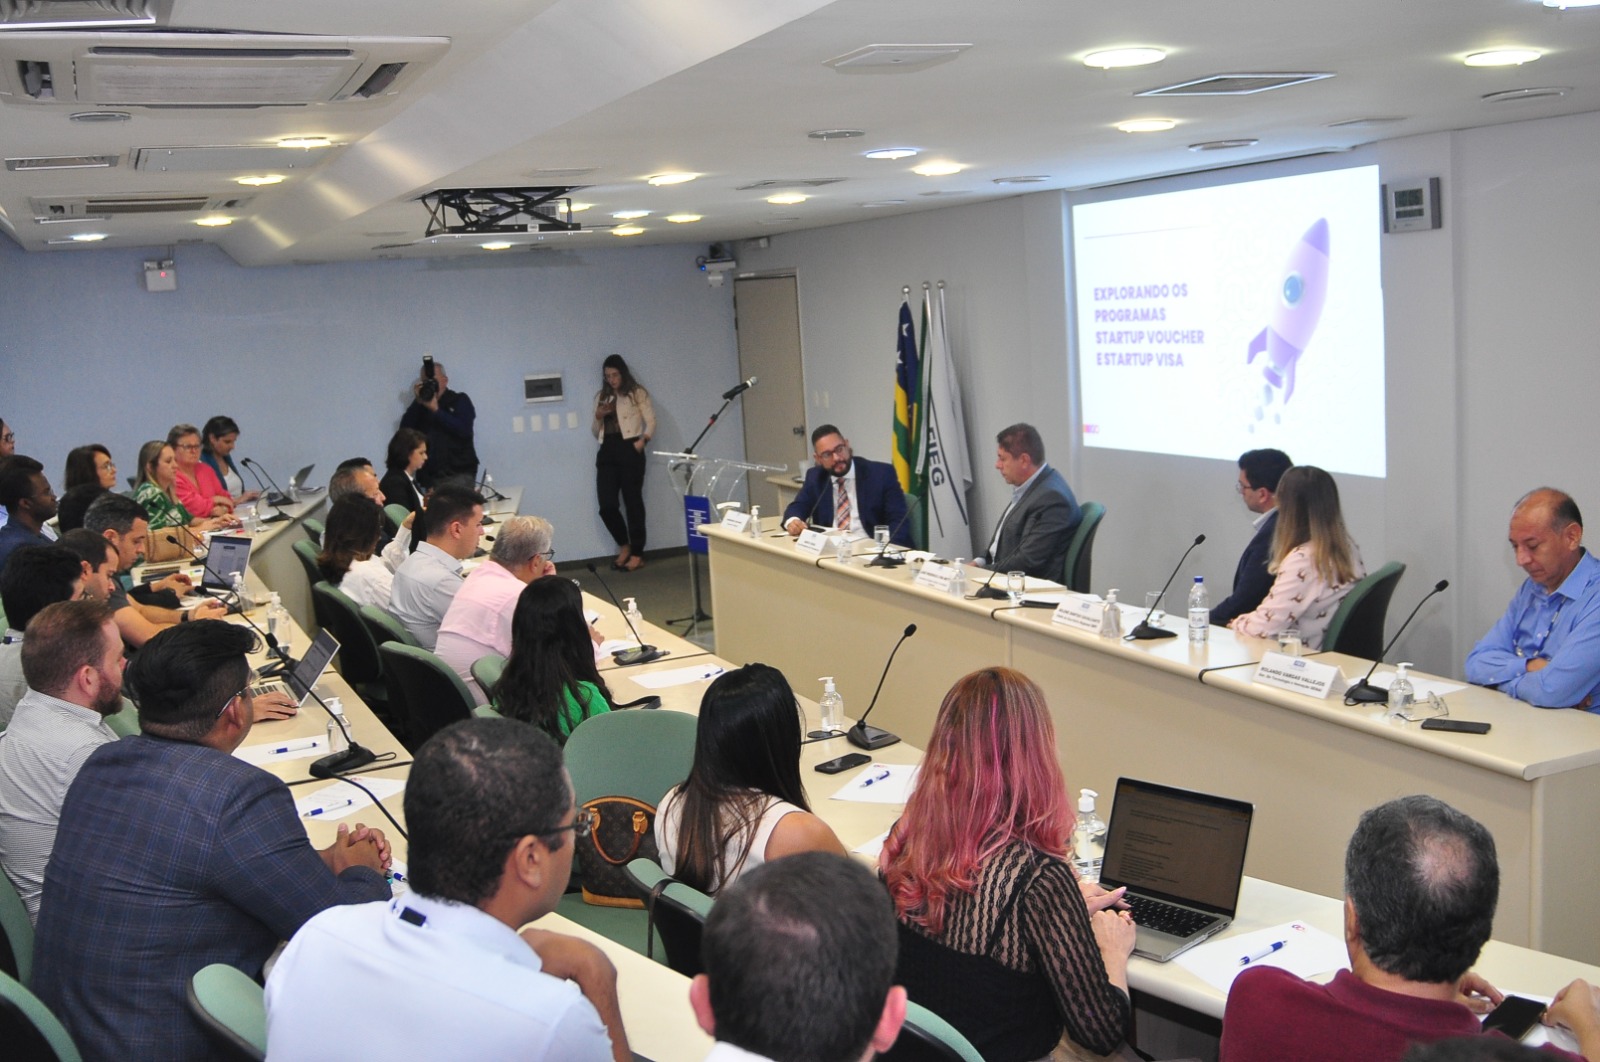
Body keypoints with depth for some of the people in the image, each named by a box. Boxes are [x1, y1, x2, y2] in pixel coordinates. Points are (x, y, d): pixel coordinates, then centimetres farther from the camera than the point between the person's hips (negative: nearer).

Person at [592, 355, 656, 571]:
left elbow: (651, 422, -3)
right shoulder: (601, 397, 18)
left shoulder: (637, 393, 4)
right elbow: (595, 432, 19)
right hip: (607, 453, 5)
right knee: (606, 505, -4)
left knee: (633, 502, -3)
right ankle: (624, 546, 17)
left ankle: (637, 554, 5)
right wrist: (598, 417, -1)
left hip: (629, 450, -4)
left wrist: (642, 442, -20)